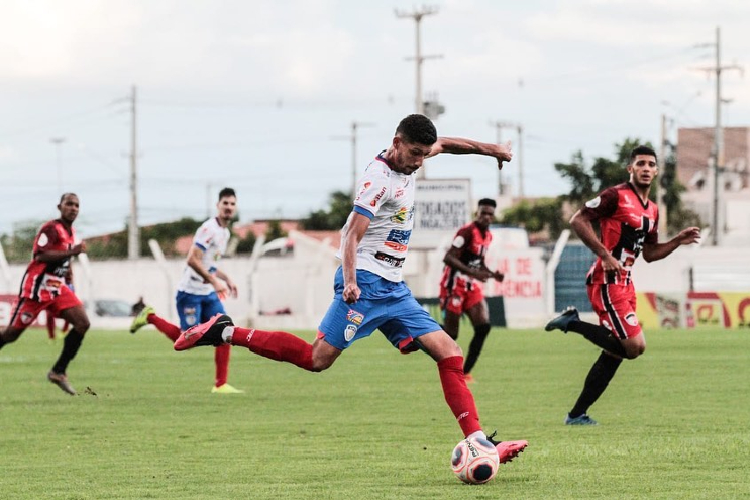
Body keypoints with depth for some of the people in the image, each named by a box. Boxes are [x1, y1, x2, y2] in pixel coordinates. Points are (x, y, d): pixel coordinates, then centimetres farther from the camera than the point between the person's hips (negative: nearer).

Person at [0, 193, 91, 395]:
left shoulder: (71, 232, 14)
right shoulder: (52, 229, -14)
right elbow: (40, 255, -26)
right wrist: (72, 252, -28)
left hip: (57, 288, 8)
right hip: (36, 287, -8)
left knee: (83, 323, -9)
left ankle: (58, 371, -5)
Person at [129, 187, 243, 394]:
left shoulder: (225, 232, 14)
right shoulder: (209, 228, -16)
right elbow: (192, 260, -24)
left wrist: (226, 278, 16)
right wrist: (214, 281, -23)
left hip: (209, 293, 9)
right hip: (190, 292, -9)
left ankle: (221, 384, -1)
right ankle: (149, 316, 12)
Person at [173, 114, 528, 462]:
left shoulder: (408, 163, 12)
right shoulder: (379, 177, -14)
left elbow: (442, 144, 34)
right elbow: (352, 236, -21)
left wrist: (488, 149, 34)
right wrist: (350, 281, -33)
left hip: (394, 289, 8)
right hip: (366, 281, -8)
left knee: (449, 353, -2)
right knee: (318, 358, -15)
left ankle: (477, 442, -4)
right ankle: (226, 333, -5)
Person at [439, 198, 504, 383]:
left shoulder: (488, 236, 11)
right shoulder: (467, 231, -15)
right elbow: (448, 258, -23)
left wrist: (492, 274, 5)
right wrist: (473, 272, -31)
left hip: (472, 286, 8)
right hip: (455, 285, -7)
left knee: (484, 326, -7)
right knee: (451, 332, -7)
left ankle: (465, 372, 0)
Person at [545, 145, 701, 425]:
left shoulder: (652, 210, 16)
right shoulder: (616, 196, -10)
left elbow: (650, 254, 23)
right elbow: (578, 220, -15)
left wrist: (678, 241, 9)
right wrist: (605, 255, -20)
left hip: (624, 283, 9)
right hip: (607, 282, -9)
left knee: (615, 353, 9)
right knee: (635, 346, -17)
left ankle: (577, 415, 15)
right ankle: (573, 323, -4)